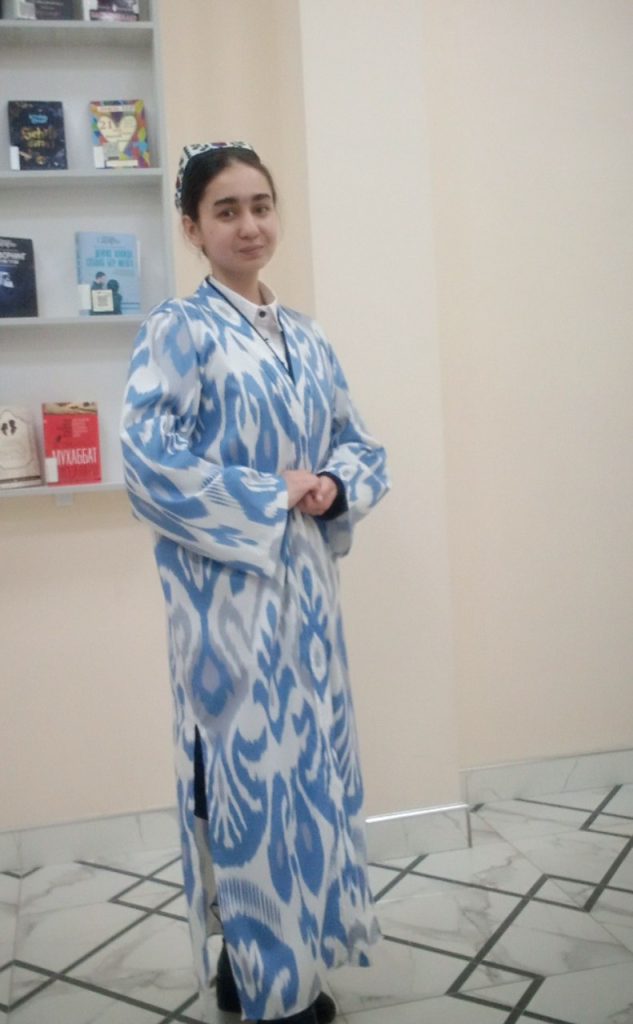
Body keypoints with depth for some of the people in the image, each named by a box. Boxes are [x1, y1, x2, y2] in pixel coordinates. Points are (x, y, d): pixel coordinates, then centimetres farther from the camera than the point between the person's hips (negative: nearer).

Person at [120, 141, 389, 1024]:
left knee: (305, 756, 14)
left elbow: (359, 442, 15)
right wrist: (269, 497, -16)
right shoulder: (178, 330, -7)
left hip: (304, 578, 7)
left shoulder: (304, 336, 13)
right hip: (228, 586, -6)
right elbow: (147, 457, -18)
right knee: (252, 764, 2)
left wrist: (333, 487, -6)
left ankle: (285, 953, 34)